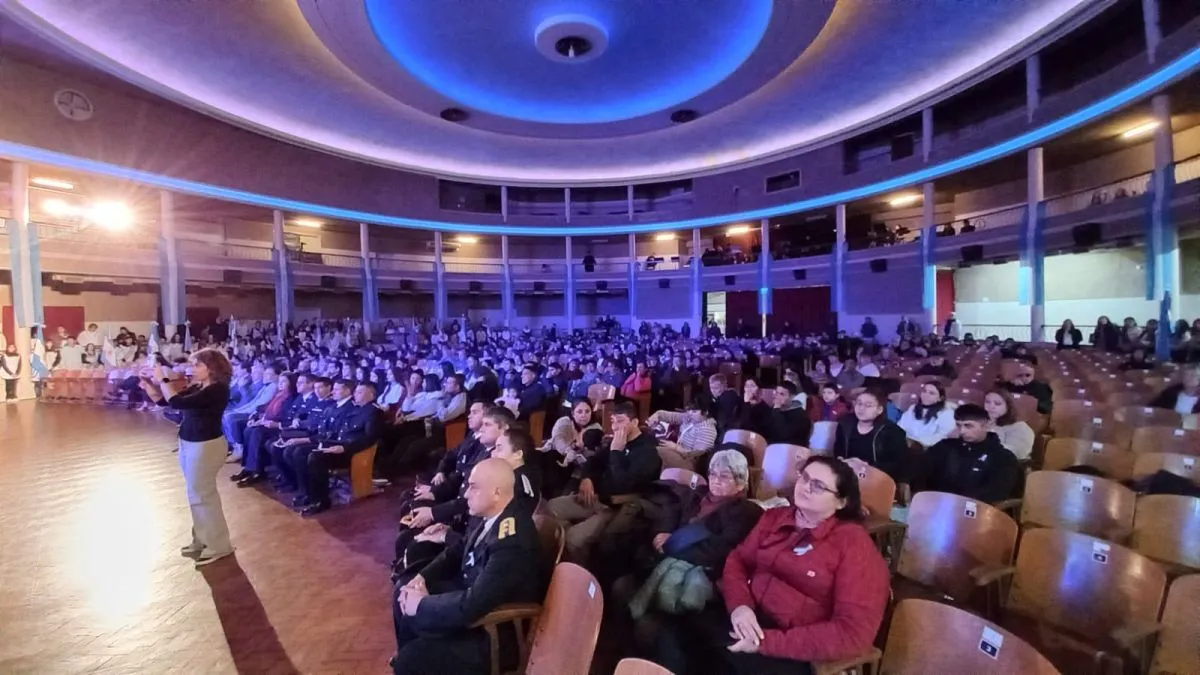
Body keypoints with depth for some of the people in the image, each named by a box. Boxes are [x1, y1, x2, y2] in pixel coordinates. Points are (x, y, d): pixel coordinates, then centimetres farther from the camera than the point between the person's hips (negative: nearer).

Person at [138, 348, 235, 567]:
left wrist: (163, 379, -17)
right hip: (188, 444, 9)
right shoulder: (196, 387, 8)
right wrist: (148, 384, -3)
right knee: (198, 494, 18)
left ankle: (218, 545, 12)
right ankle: (203, 539, 32)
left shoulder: (217, 389, -20)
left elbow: (178, 402, -27)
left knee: (202, 495, 0)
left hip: (205, 446, -9)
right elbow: (163, 400, 12)